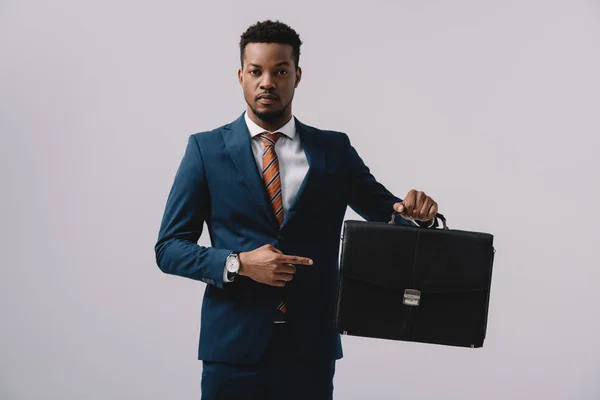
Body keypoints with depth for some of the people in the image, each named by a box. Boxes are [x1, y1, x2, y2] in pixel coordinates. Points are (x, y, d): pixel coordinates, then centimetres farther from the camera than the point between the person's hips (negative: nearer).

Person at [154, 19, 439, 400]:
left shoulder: (335, 149, 6)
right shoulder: (206, 149, 1)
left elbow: (390, 215, 9)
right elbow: (169, 247, 0)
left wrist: (417, 212, -14)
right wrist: (239, 264, -16)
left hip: (311, 347, 2)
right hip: (234, 344, -1)